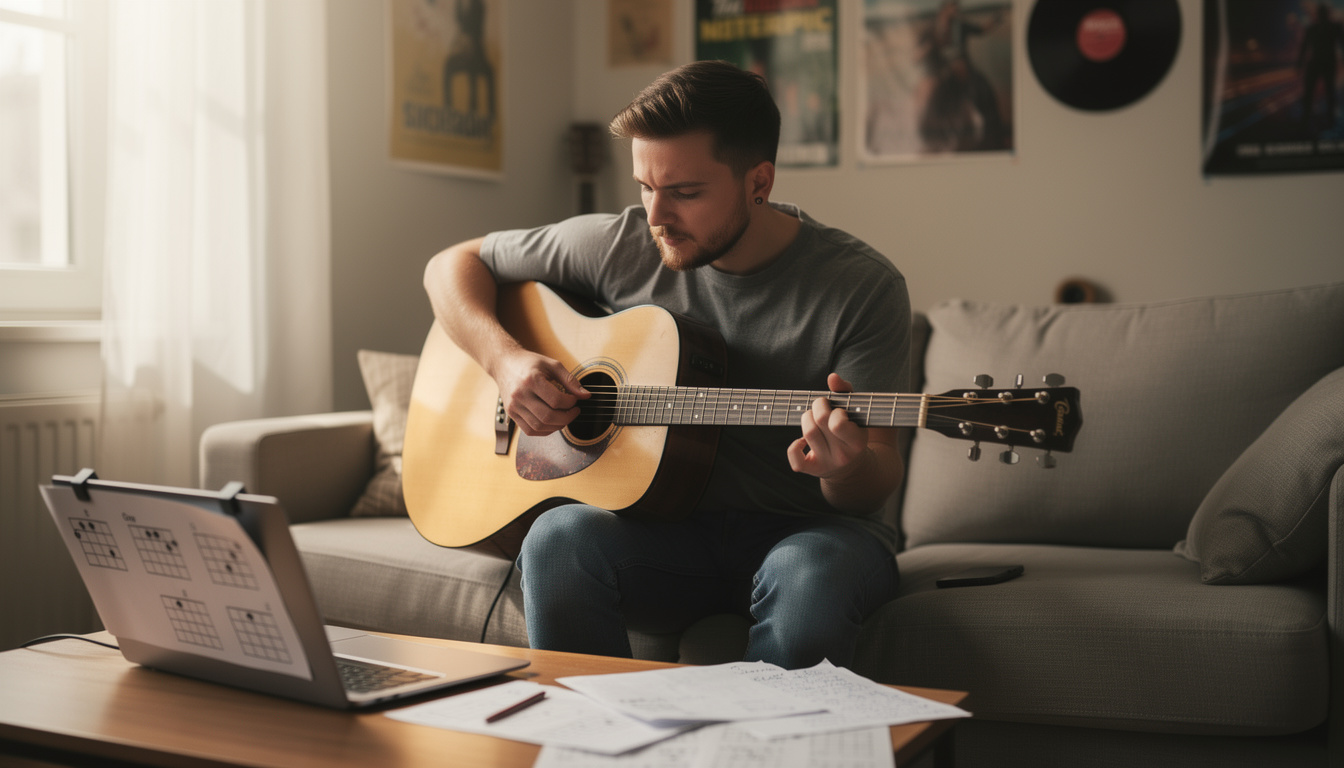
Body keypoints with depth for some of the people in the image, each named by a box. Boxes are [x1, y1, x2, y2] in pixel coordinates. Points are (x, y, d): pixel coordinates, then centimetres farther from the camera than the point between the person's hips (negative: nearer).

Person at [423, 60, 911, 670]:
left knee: (813, 571, -36)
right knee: (561, 536, -30)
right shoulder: (620, 247, -3)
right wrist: (505, 359, -11)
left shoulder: (863, 287, -11)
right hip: (668, 524, 2)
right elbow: (452, 265, 8)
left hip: (803, 529, -1)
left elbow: (881, 477, -10)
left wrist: (848, 469, -35)